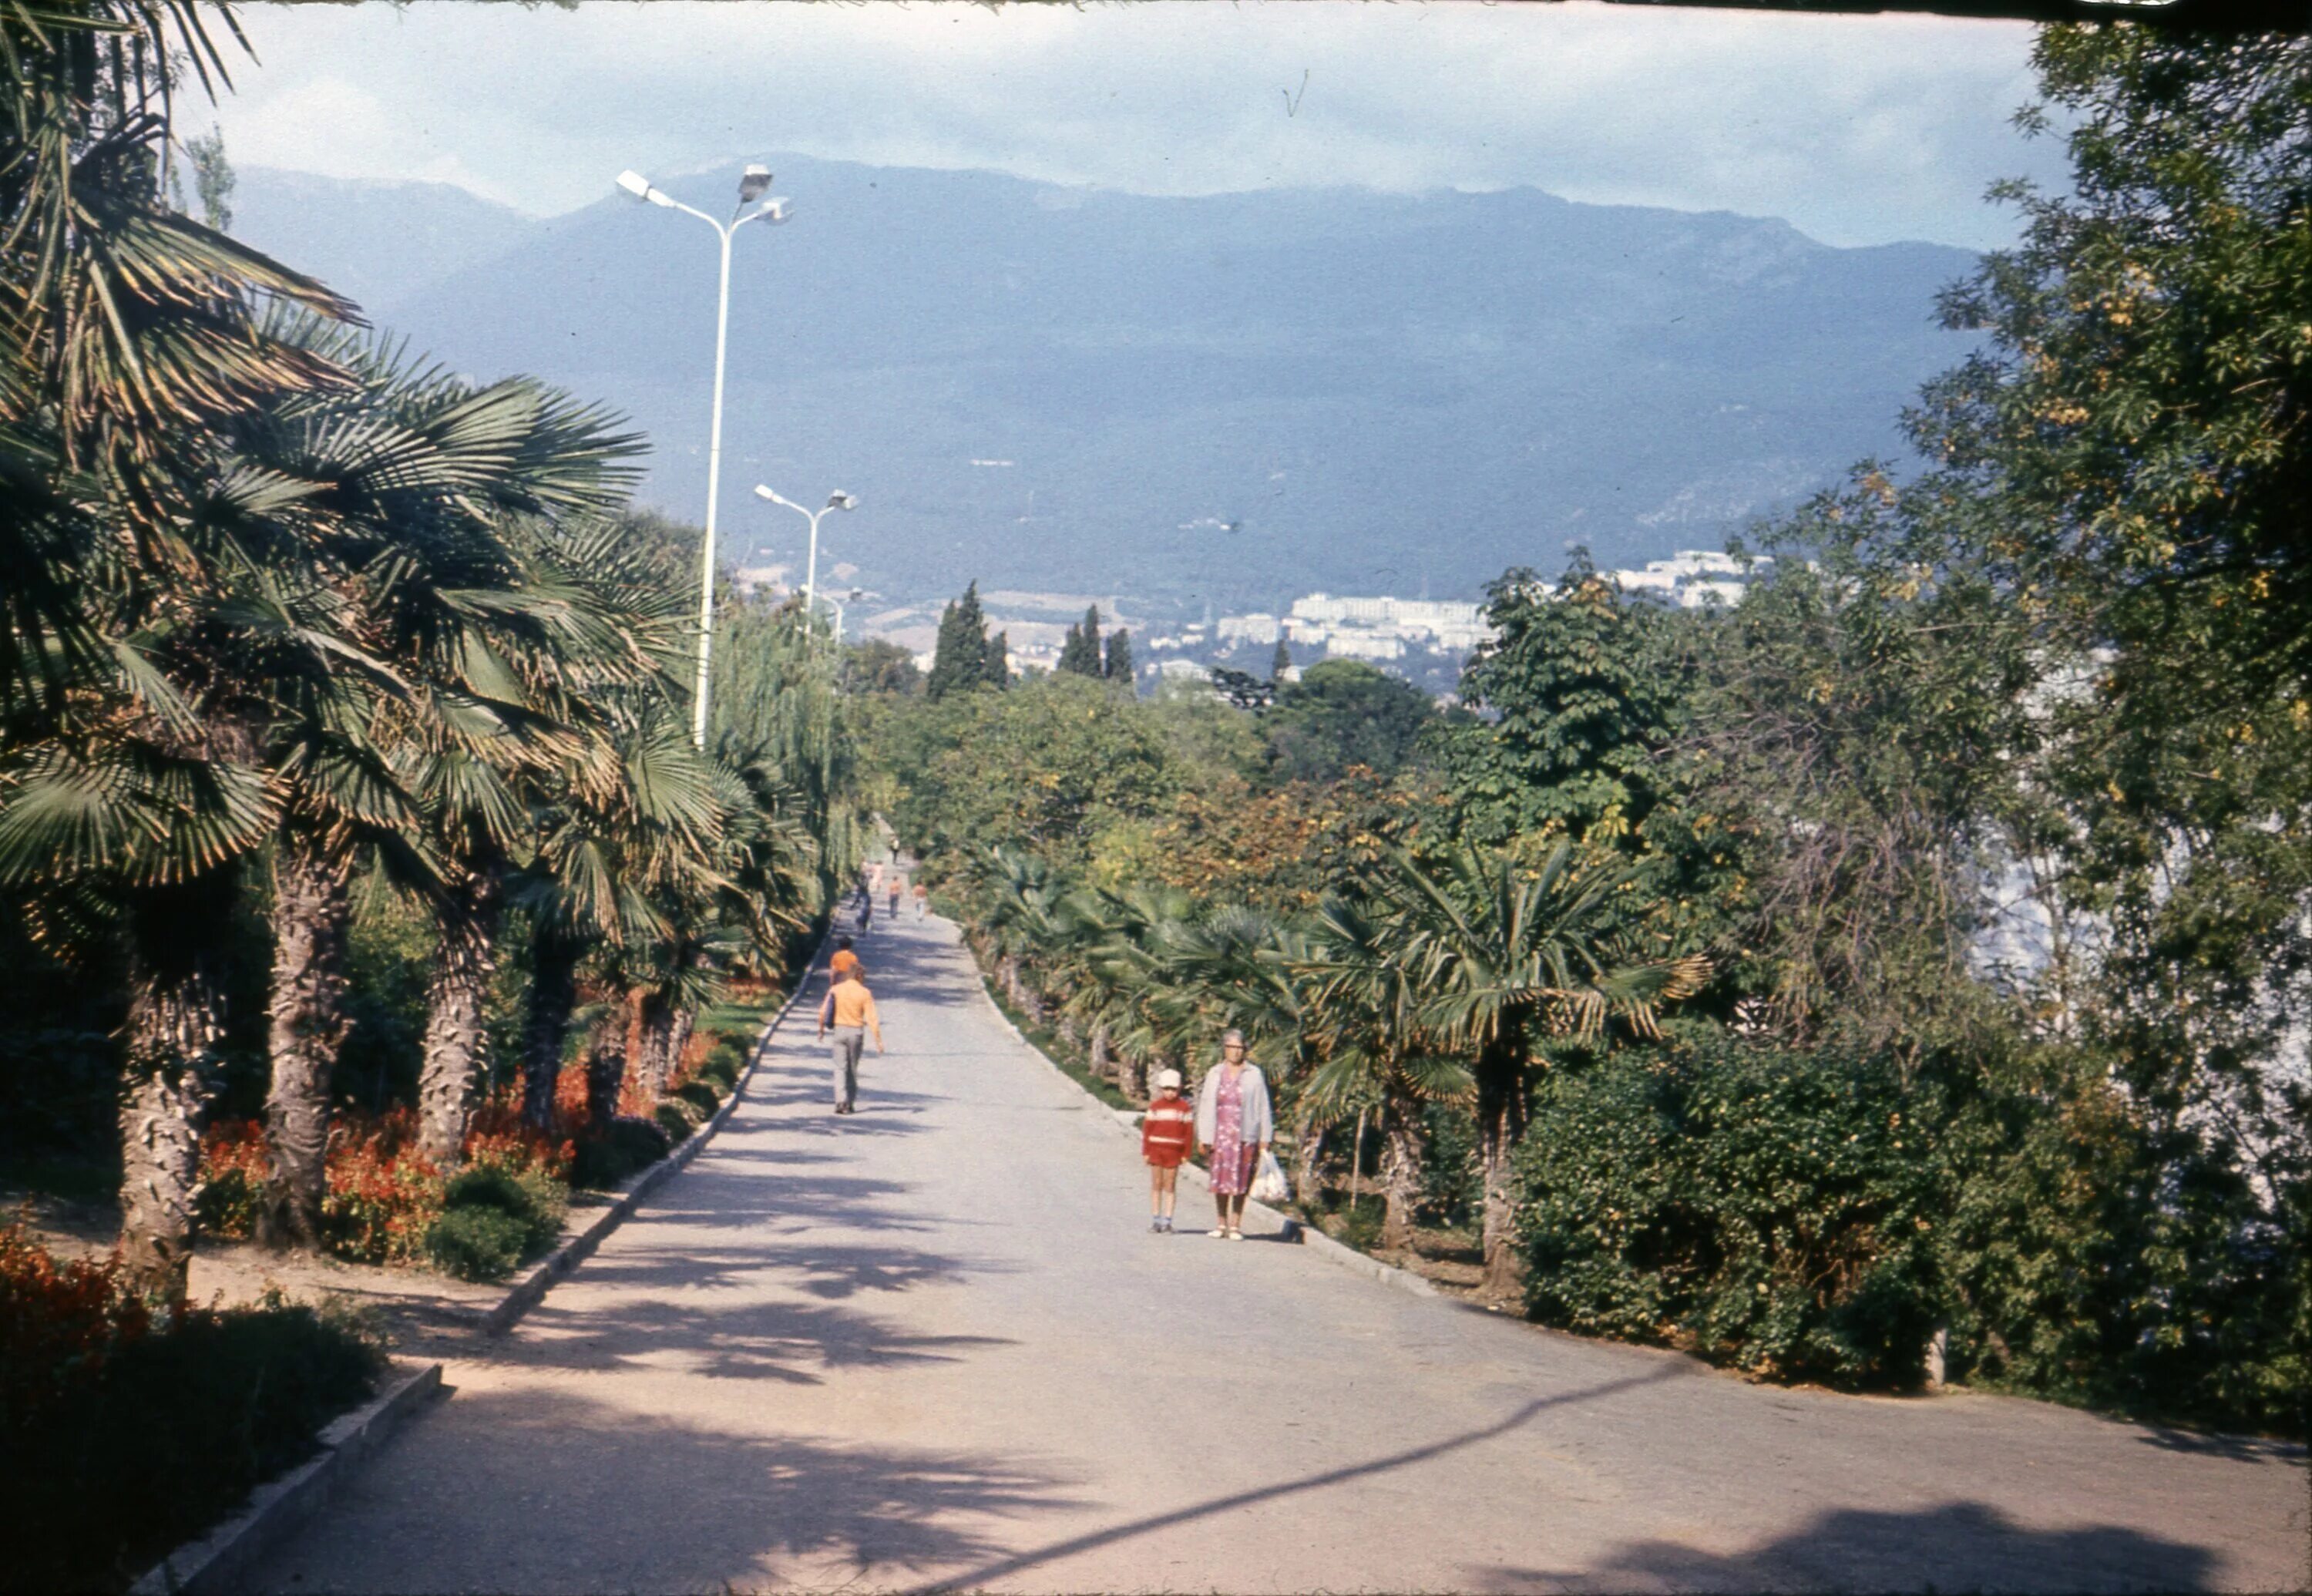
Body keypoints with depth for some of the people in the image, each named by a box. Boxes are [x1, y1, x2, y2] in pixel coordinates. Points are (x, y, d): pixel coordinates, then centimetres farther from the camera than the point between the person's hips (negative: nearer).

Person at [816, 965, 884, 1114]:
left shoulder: (835, 990, -1)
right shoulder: (865, 993, -6)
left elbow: (823, 1012, 1)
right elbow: (872, 1019, -11)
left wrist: (821, 1028, 19)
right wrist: (878, 1041, -9)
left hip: (839, 1030, 1)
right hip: (856, 1032, 0)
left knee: (840, 1068, 2)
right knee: (853, 1069, 12)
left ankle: (841, 1101, -14)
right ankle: (850, 1104, 16)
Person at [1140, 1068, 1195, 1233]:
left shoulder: (1185, 1107, 1)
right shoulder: (1155, 1107, 3)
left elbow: (1189, 1131, 3)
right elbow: (1146, 1129, 3)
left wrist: (1186, 1154, 0)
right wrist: (1145, 1151, -2)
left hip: (1174, 1151, -1)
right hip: (1156, 1149, 1)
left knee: (1170, 1187, 1)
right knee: (1156, 1185, 5)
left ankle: (1167, 1221, 3)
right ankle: (1155, 1219, 10)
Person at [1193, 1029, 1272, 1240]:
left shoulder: (1254, 1074, 1)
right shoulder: (1215, 1074, 7)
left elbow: (1263, 1107, 2)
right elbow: (1206, 1106, 7)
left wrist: (1265, 1138, -1)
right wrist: (1204, 1137, 1)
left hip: (1244, 1136, -2)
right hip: (1220, 1135, 2)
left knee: (1240, 1182, 1)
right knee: (1220, 1180, 5)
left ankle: (1235, 1225, 8)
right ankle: (1221, 1223, 15)